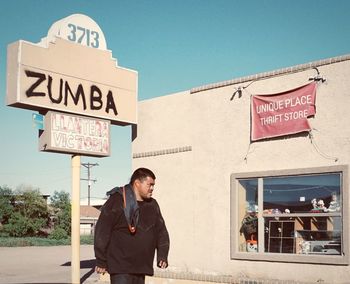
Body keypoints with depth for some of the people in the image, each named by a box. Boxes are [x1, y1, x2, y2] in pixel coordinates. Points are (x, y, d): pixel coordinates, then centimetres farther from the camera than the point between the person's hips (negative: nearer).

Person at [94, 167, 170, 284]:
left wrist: (162, 255, 3)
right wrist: (101, 261, -10)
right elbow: (102, 232, -11)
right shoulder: (117, 201, -11)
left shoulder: (152, 205, 11)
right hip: (120, 266, -7)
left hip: (141, 266, 7)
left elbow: (161, 231, 17)